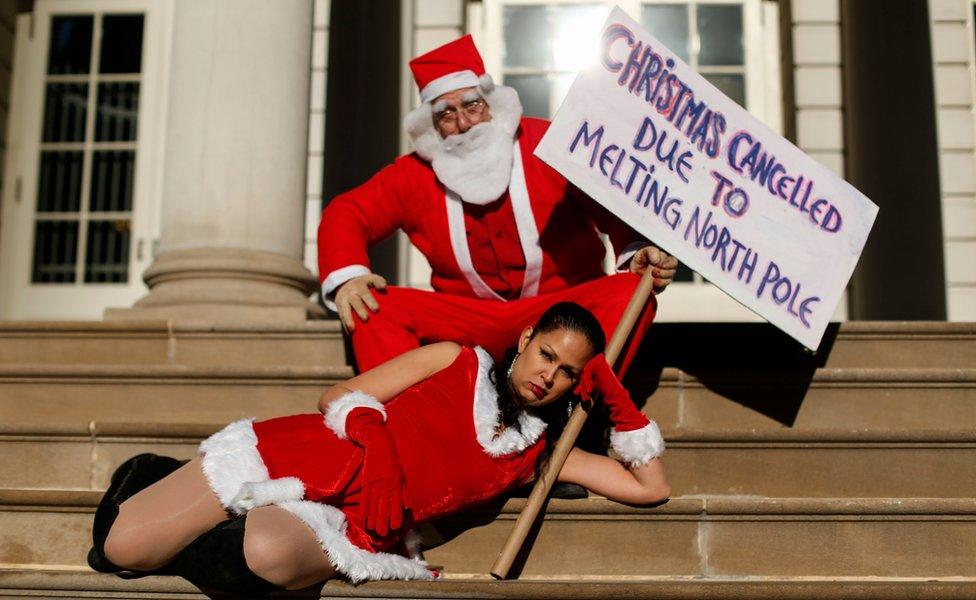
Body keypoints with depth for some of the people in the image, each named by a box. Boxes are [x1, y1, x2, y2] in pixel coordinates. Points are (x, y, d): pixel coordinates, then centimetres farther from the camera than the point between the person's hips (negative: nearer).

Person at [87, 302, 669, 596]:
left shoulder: (539, 450, 15)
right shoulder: (460, 362, 9)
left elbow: (652, 487, 13)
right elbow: (341, 397, 3)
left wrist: (619, 402, 7)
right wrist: (377, 450, -17)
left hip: (350, 524, 1)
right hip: (308, 458, -1)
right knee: (120, 545, -14)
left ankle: (181, 541, -4)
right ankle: (152, 477, 20)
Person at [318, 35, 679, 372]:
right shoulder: (415, 174, 2)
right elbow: (346, 214, 6)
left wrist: (639, 253, -27)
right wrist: (346, 276, -15)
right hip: (466, 324, 2)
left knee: (630, 292, -30)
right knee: (371, 305, -19)